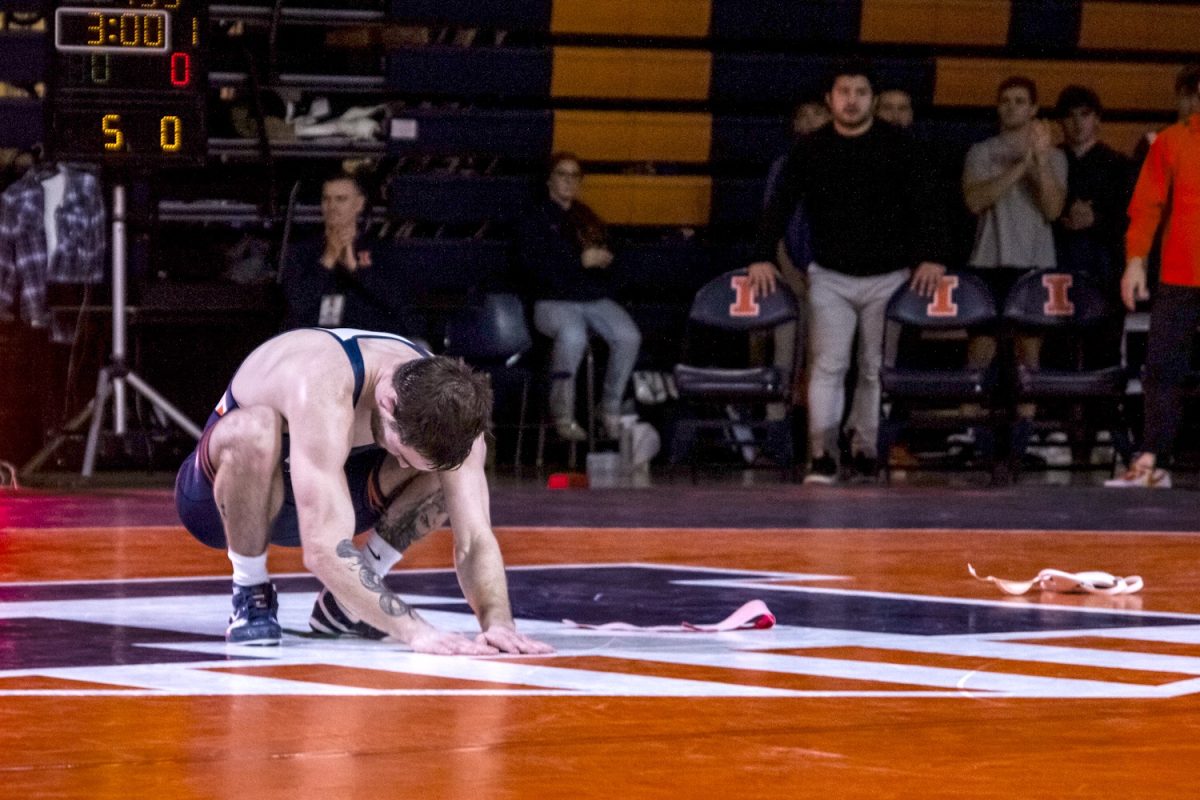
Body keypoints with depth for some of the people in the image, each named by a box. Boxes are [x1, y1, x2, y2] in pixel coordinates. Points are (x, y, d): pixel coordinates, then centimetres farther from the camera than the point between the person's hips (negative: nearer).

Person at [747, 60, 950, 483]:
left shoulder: (898, 147, 1)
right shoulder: (810, 150, 3)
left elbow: (925, 205, -3)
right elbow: (780, 205, 1)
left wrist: (930, 257, -16)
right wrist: (763, 257, -11)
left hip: (888, 277, 0)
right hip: (830, 277, 0)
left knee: (876, 368, 3)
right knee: (828, 365, -10)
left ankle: (866, 449, 13)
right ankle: (822, 455, -13)